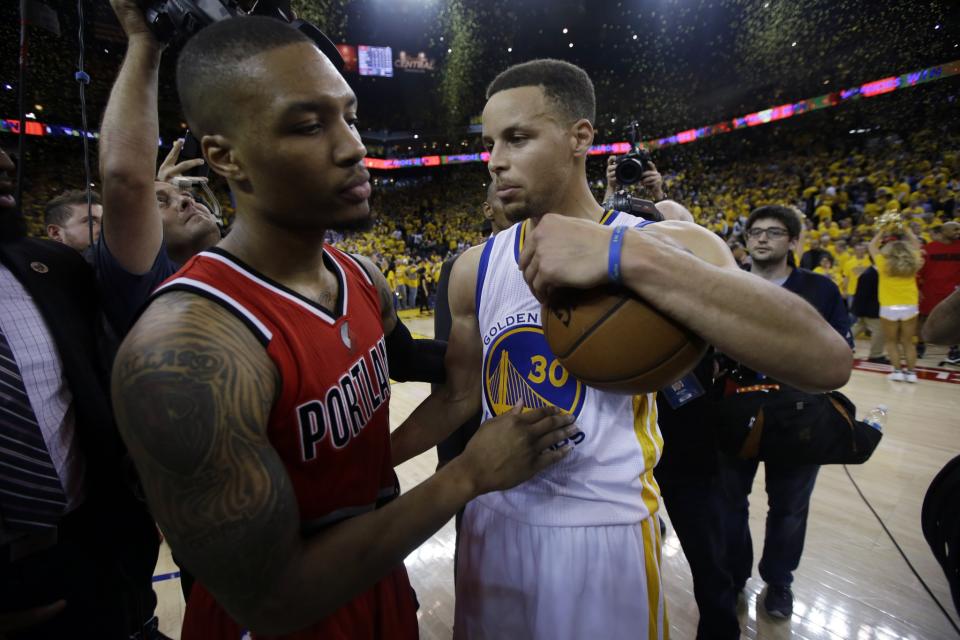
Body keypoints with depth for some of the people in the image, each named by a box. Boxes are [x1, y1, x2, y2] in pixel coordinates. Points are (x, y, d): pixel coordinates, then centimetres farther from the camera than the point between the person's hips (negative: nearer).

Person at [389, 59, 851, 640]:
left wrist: (630, 257, -36)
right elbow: (460, 396, 7)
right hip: (491, 519, 4)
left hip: (607, 529, -3)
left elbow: (827, 362, -27)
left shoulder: (663, 247, -13)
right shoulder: (474, 270, -3)